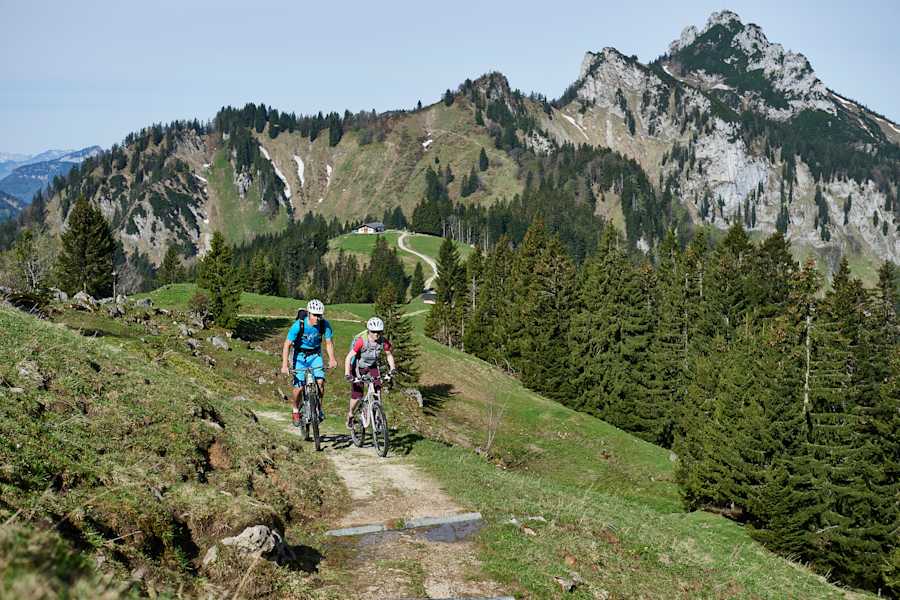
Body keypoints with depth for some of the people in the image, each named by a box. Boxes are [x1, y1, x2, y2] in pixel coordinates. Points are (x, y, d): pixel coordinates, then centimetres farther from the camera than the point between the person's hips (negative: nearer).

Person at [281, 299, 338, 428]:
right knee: (299, 387, -7)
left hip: (315, 355, 2)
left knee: (320, 381, -18)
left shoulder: (325, 325, -19)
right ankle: (295, 411, 18)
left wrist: (332, 359, -24)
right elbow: (287, 345, -21)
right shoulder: (298, 325, -26)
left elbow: (328, 342, -8)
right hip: (300, 355, -2)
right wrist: (284, 365, -29)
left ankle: (319, 408, 3)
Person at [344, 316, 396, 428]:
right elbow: (348, 357, -29)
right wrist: (347, 374, -38)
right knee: (357, 395, -8)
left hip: (372, 367, 3)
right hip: (358, 367, -3)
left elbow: (389, 355, 0)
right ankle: (350, 415, 19)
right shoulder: (361, 341, -30)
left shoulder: (383, 342, -19)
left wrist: (393, 369, -15)